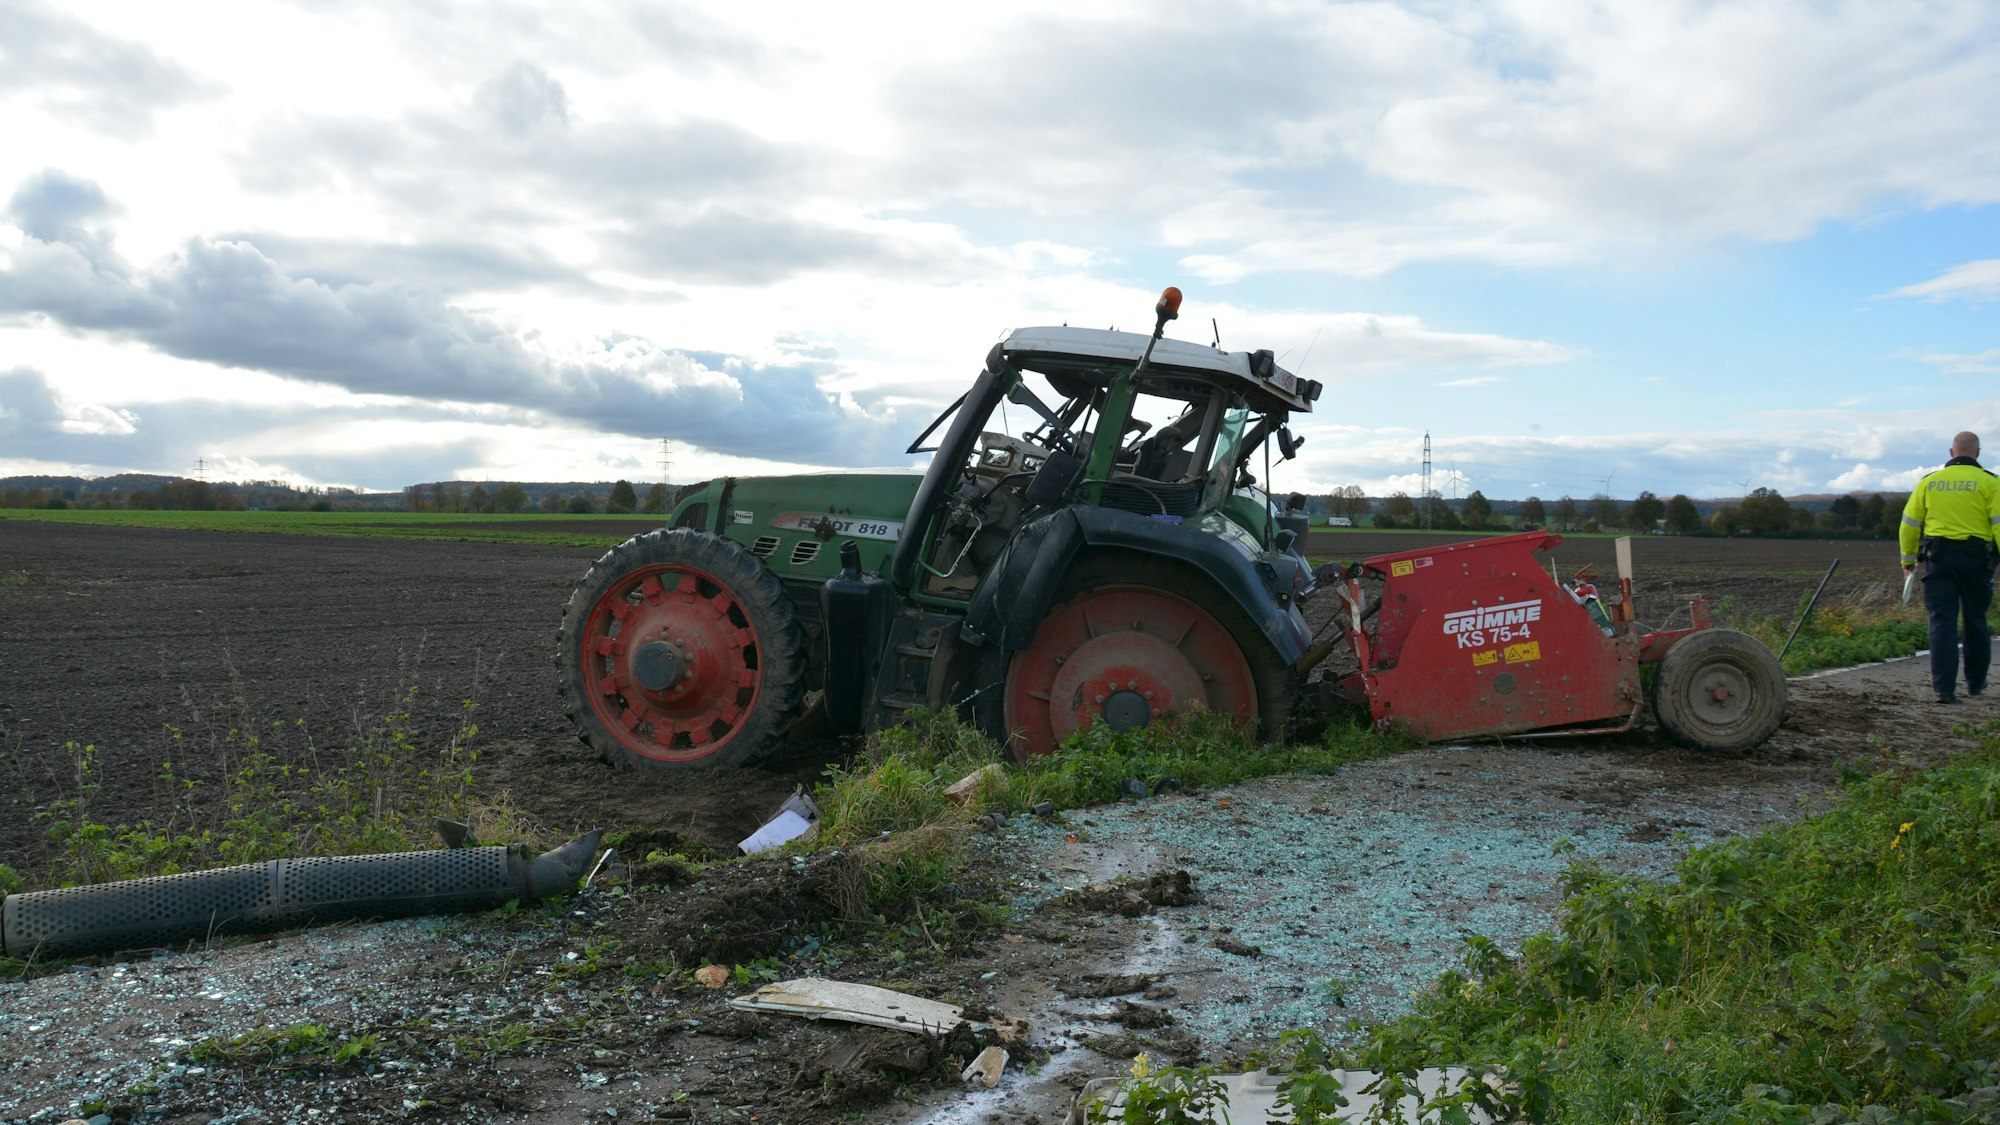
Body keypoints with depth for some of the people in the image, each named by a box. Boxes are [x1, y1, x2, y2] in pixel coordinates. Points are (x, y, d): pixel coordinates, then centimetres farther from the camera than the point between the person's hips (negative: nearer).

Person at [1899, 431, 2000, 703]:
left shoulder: (1929, 481, 6)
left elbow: (1909, 524, 9)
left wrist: (1908, 559, 19)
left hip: (1938, 558, 1)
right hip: (1976, 558, -1)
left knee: (1942, 622, -1)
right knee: (1976, 622, 15)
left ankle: (1943, 688, -7)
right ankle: (1975, 682, 28)